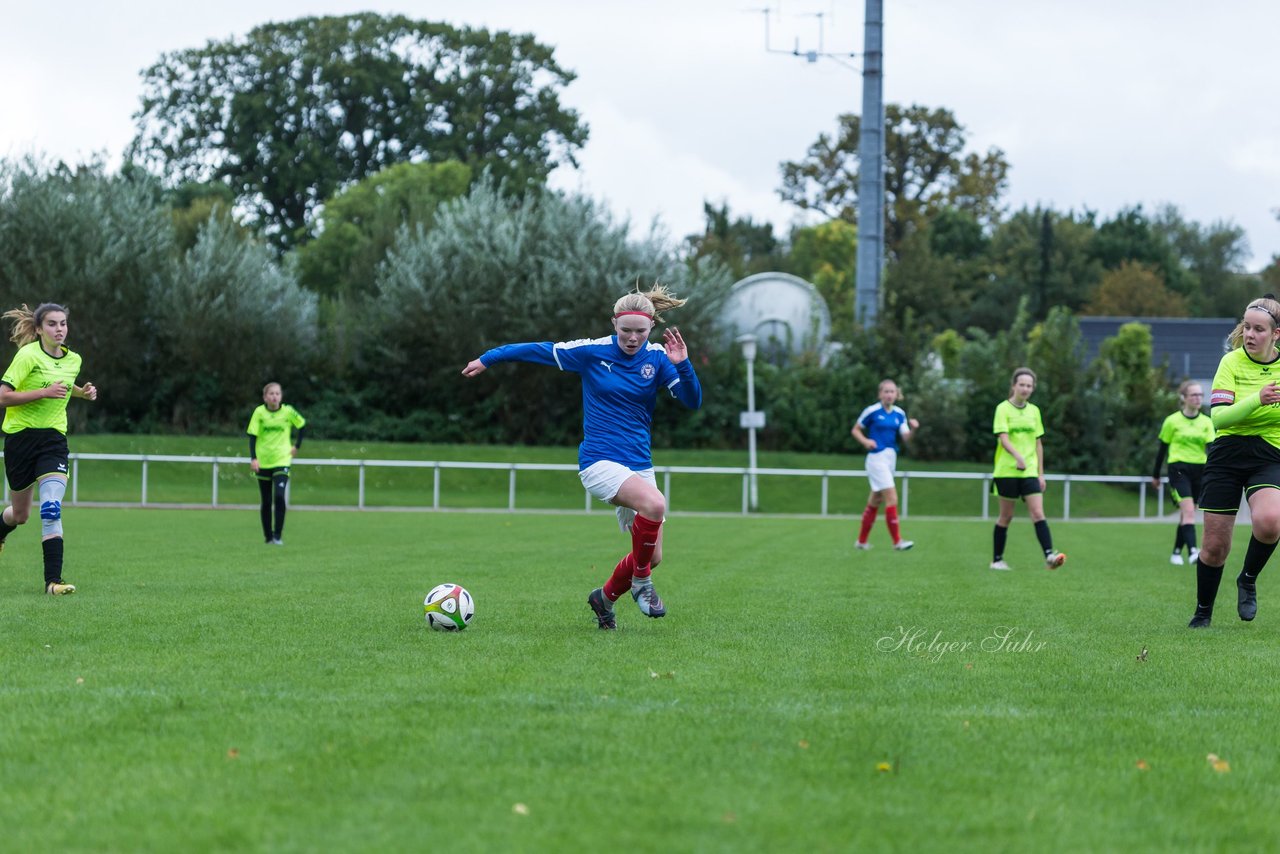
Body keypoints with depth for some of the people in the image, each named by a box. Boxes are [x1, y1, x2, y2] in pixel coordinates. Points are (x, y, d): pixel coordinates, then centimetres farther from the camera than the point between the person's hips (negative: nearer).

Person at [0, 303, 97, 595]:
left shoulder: (73, 360, 8)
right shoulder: (28, 355, -12)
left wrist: (83, 393, 12)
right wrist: (45, 392, -23)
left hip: (54, 438, 3)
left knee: (51, 509, -18)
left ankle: (53, 580, -20)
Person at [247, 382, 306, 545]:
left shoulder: (288, 412, -4)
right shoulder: (259, 412, -5)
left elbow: (302, 425, 13)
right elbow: (252, 436, -7)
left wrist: (296, 446, 9)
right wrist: (253, 458, -18)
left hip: (282, 460, -1)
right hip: (262, 462, 1)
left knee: (279, 497, -18)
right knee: (266, 502, 5)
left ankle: (278, 536, -10)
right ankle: (268, 537, 16)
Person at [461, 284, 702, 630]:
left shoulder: (657, 357, 1)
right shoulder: (592, 351, -5)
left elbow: (693, 401, -6)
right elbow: (540, 350, 5)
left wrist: (682, 364, -23)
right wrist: (487, 359, 12)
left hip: (639, 465, 5)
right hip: (599, 460, -5)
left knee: (652, 558, 3)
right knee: (655, 503, -33)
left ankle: (606, 597, 33)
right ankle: (641, 582, -10)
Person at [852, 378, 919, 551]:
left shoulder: (899, 413, 7)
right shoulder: (872, 411, -8)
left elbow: (906, 436, -2)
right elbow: (855, 430, 1)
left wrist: (912, 428, -23)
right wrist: (866, 441, -17)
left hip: (891, 458, 7)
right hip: (877, 457, -7)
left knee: (875, 501, 14)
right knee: (892, 498, -16)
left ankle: (861, 541, 24)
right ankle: (897, 541, -15)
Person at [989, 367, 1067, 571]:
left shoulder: (1034, 411, 12)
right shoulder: (1003, 409, -4)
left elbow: (1038, 443, 16)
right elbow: (1003, 438, -16)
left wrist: (1041, 473, 12)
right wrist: (1018, 456, -34)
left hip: (1029, 471, 3)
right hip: (1007, 470, -3)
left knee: (1038, 514, -10)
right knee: (1006, 516, 3)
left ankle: (1049, 555, -21)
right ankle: (997, 560, 15)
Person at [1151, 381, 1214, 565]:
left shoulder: (1206, 422, 7)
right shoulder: (1172, 421, -1)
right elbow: (1162, 448, 7)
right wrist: (1155, 475, 12)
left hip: (1199, 470, 4)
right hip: (1178, 469, -4)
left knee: (1186, 514, 10)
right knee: (1189, 511, -20)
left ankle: (1176, 553, 23)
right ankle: (1192, 551, -30)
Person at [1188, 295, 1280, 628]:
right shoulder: (1232, 362, -5)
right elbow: (1219, 416, -17)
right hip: (1227, 457, 0)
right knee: (1214, 546, 1)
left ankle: (1248, 580, -2)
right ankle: (1203, 613, 25)